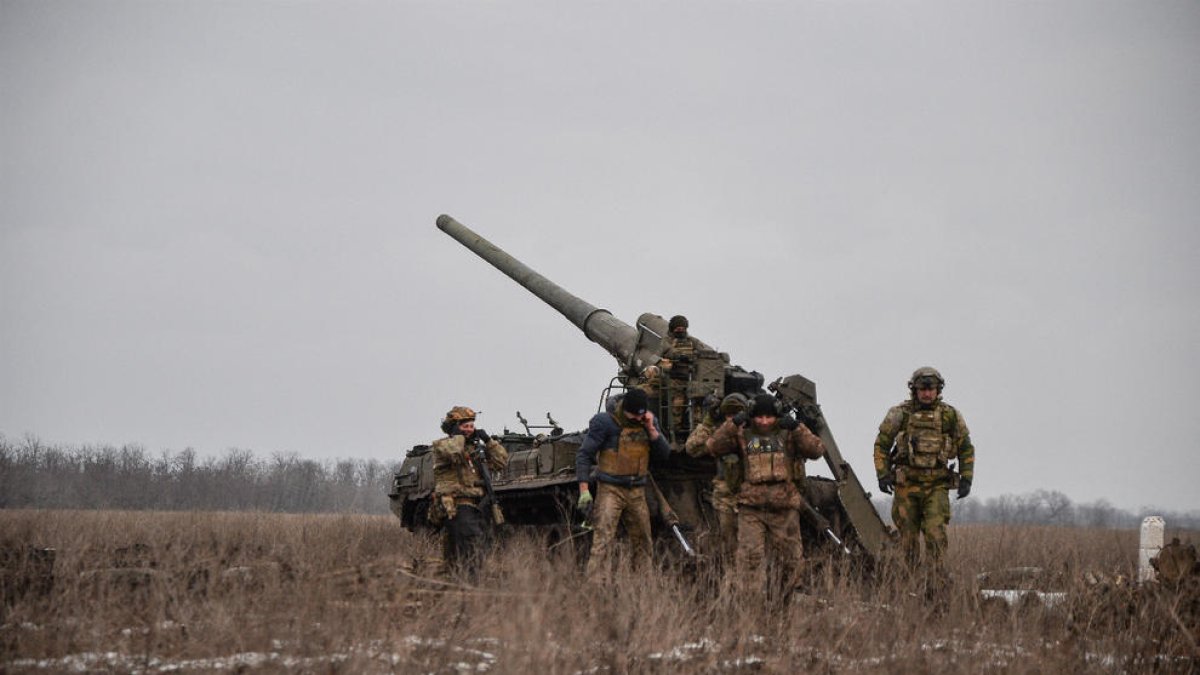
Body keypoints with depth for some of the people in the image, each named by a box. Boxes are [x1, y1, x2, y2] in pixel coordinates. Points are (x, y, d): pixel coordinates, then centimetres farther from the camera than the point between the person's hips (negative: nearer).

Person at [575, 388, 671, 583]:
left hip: (637, 492, 5)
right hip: (610, 491, -5)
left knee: (642, 543, 12)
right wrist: (584, 490, -15)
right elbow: (584, 455, -8)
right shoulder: (605, 423, -10)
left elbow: (664, 455, 3)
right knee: (602, 540, -16)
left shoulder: (649, 422, 6)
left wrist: (651, 429, -10)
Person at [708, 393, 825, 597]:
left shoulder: (788, 434, 7)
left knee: (790, 557, 7)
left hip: (784, 507, 1)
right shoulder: (743, 435, 8)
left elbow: (817, 450, -3)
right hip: (751, 508, 0)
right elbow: (714, 448, 0)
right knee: (750, 556, -11)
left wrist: (797, 428, -12)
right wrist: (732, 424, -8)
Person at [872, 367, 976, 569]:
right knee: (909, 536, 3)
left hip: (937, 486, 0)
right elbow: (882, 444, 6)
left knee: (935, 531, -14)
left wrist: (966, 479, 4)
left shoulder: (951, 416, 4)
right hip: (906, 485, 0)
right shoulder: (900, 414, 1)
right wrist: (883, 475, -3)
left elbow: (966, 449, 12)